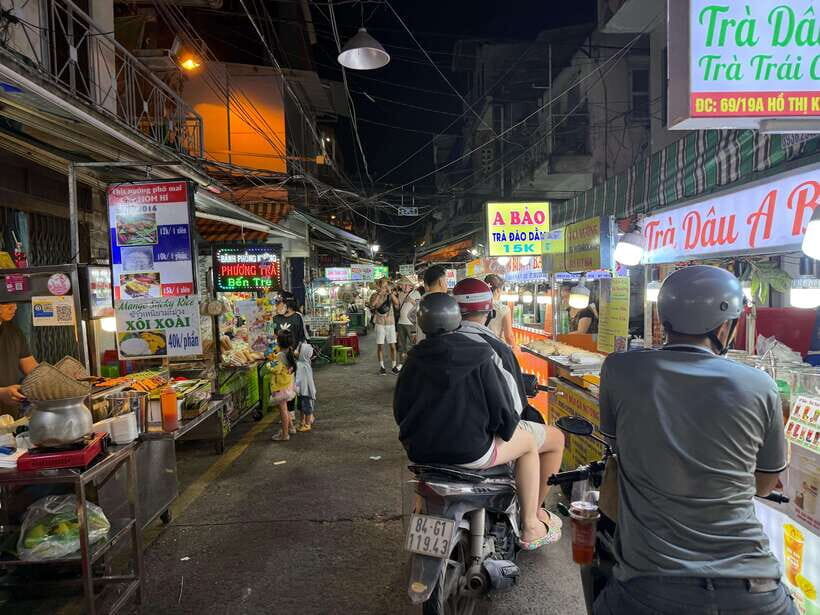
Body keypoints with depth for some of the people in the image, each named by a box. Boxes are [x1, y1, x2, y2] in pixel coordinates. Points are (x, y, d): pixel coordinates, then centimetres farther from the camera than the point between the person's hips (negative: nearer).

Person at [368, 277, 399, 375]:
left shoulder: (392, 294, 4)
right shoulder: (375, 295, 1)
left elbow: (397, 303, -14)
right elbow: (372, 305, -19)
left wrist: (390, 292, -20)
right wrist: (379, 294, -21)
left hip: (390, 322, 1)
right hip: (379, 323, -1)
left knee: (392, 345, 1)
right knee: (380, 345, 3)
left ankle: (395, 365, 12)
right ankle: (381, 366, 12)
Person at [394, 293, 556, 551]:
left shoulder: (415, 359, -2)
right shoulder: (479, 357, -13)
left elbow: (400, 409, 4)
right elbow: (500, 405, -10)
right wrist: (508, 427, 12)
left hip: (419, 451, 4)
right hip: (470, 452, -4)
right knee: (529, 443, 20)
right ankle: (530, 528, 24)